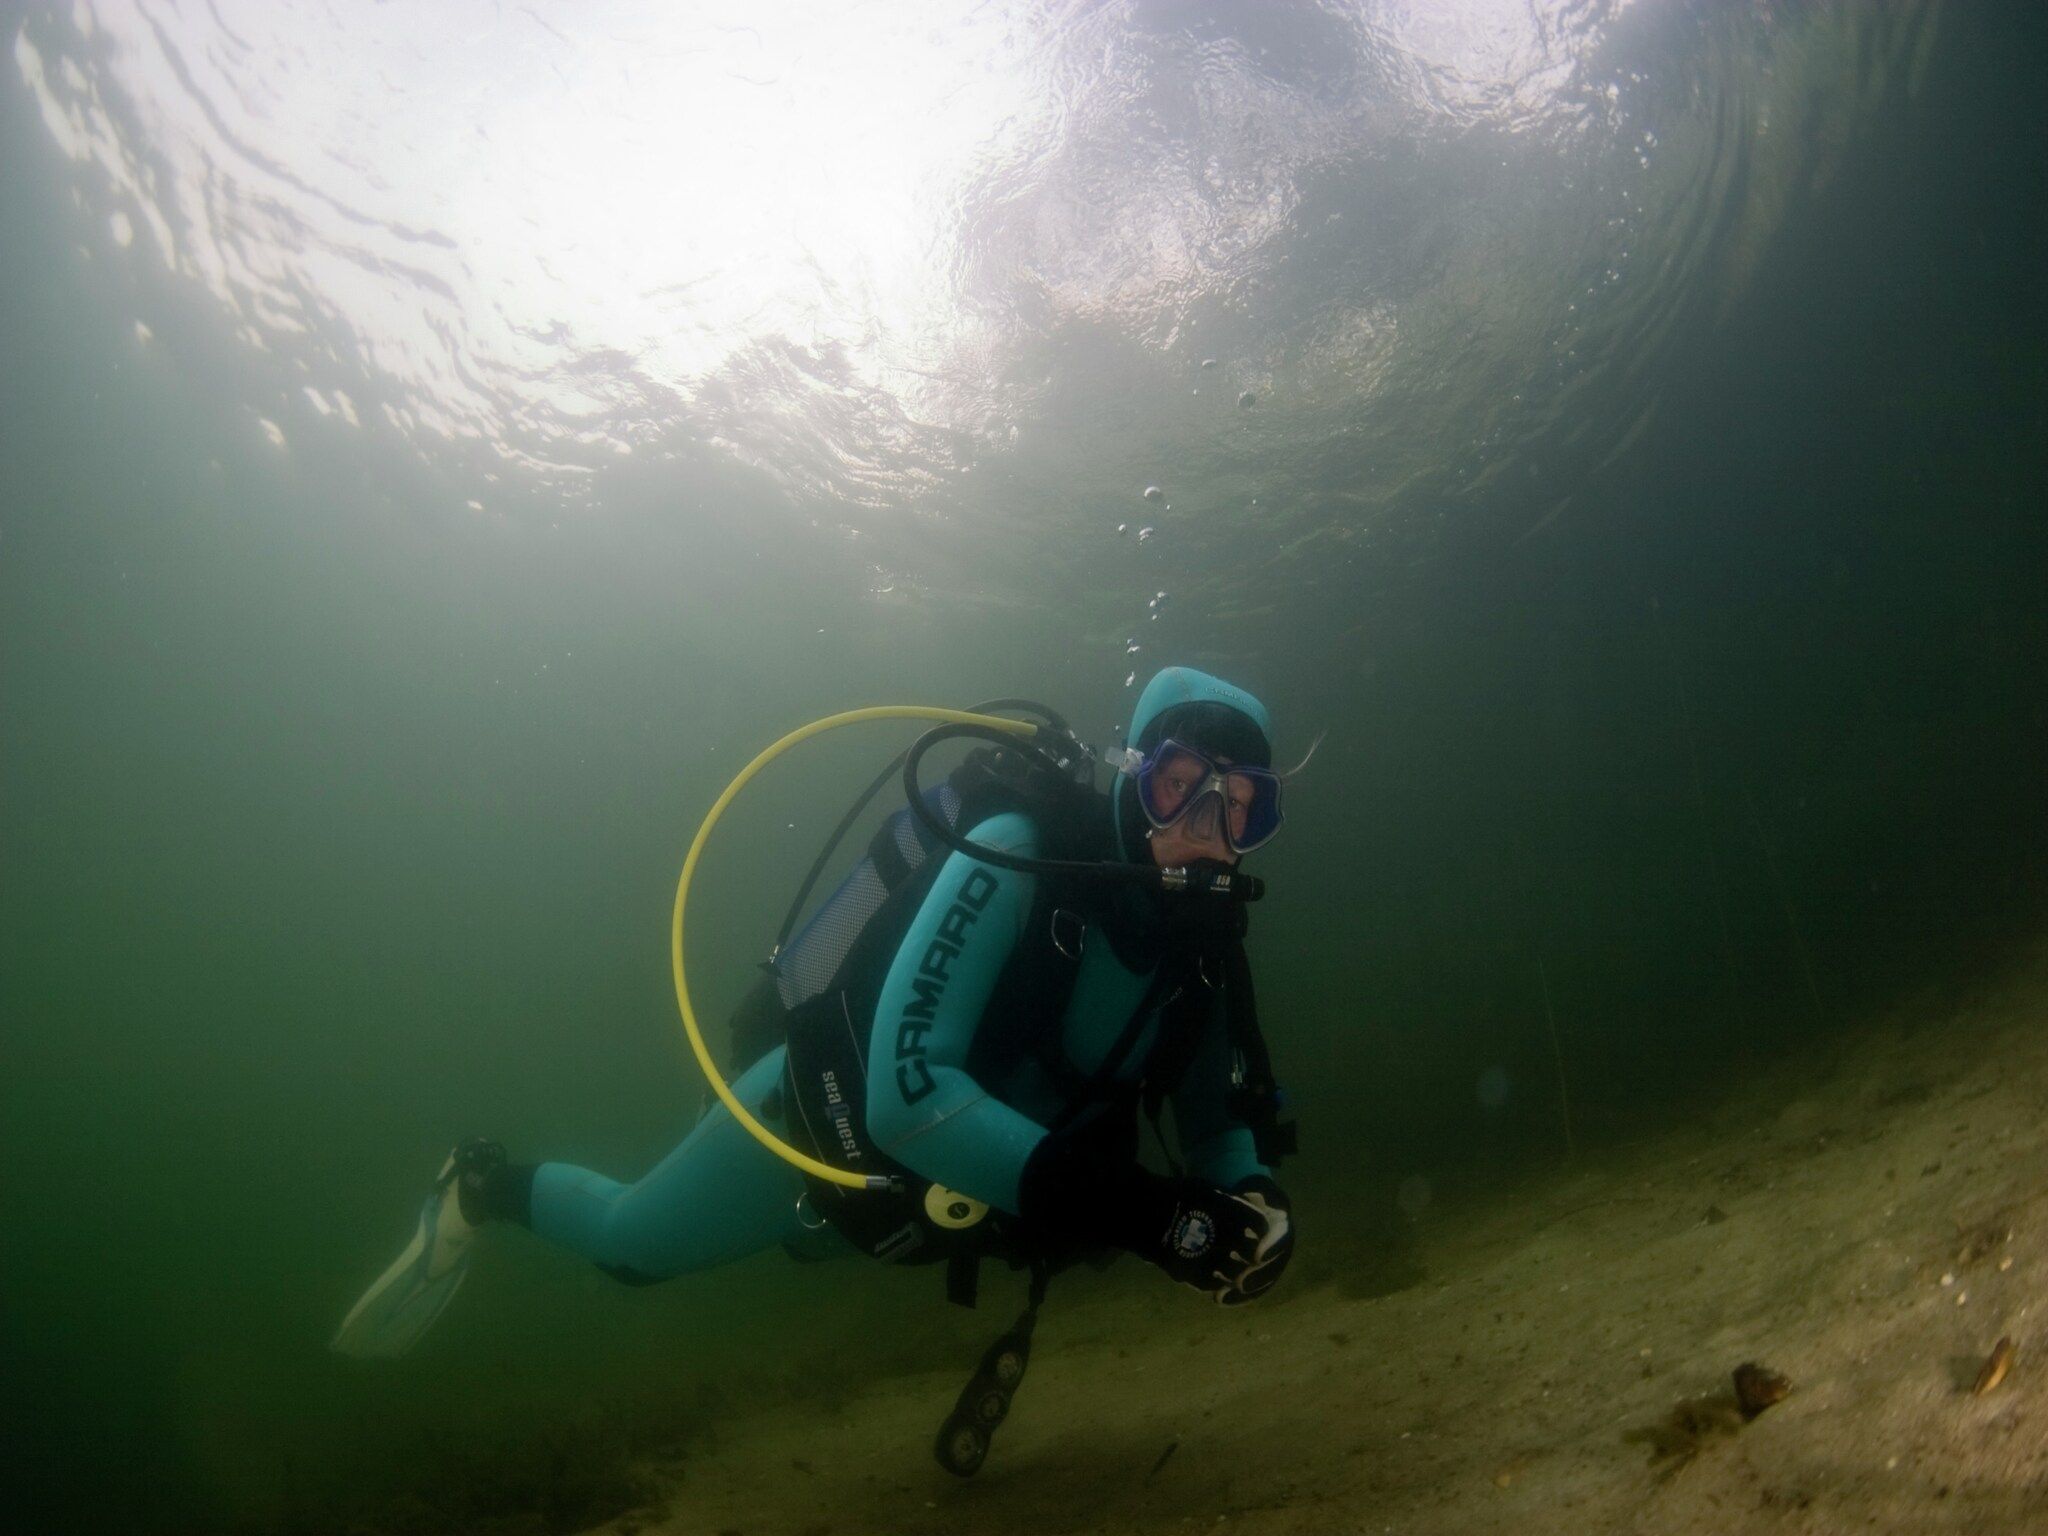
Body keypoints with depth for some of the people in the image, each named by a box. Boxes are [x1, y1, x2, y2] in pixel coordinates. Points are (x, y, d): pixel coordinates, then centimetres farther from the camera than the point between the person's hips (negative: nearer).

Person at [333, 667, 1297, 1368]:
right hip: (830, 1122, -6)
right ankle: (484, 1187, 49)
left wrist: (1251, 1201, -28)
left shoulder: (1196, 944, -17)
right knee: (630, 1242, 18)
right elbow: (907, 1095, -46)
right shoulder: (1017, 860, -36)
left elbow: (1222, 1126, -5)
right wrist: (1136, 1210, -50)